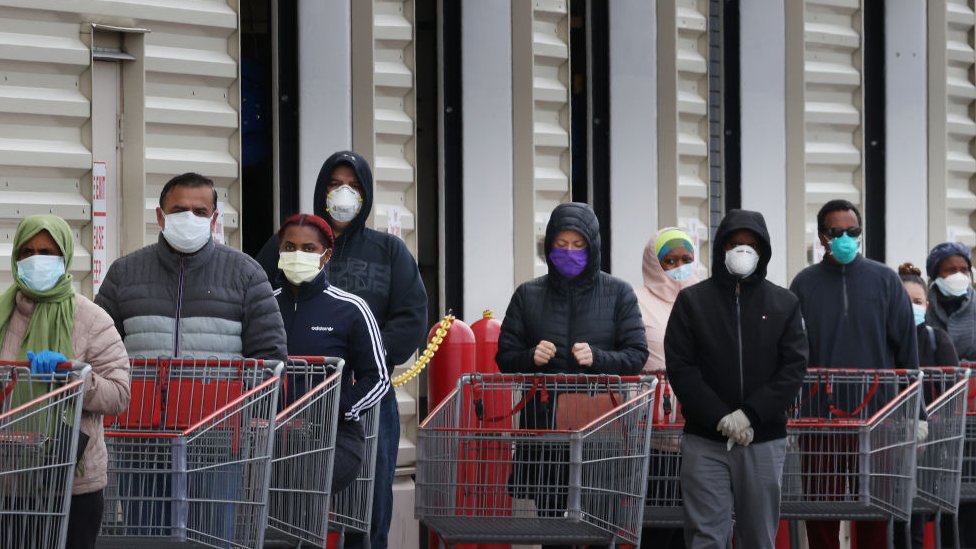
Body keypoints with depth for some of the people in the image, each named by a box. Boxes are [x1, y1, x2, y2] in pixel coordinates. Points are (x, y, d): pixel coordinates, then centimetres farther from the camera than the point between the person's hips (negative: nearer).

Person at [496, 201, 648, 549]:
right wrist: (531, 357, -10)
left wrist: (598, 358, -16)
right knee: (550, 519, 2)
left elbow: (636, 356, 2)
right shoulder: (528, 296, 9)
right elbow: (505, 358, 11)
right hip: (543, 427, 1)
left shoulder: (618, 294, 6)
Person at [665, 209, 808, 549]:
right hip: (705, 440, -1)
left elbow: (794, 367, -1)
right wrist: (720, 418, -14)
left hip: (764, 441, 1)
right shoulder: (692, 300, 4)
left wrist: (750, 415, -13)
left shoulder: (784, 304, 7)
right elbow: (680, 367, -3)